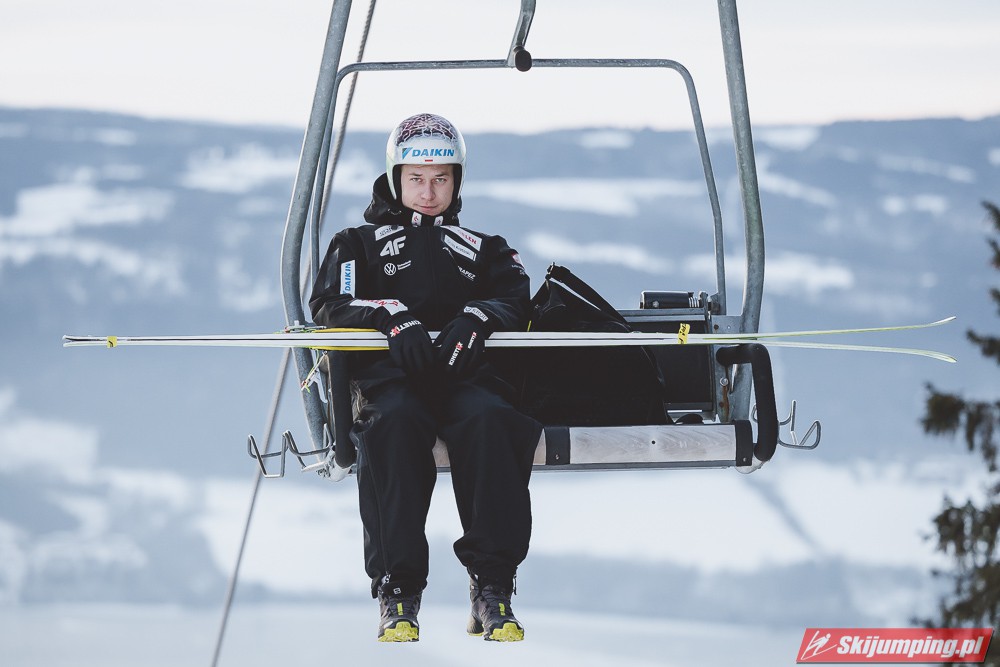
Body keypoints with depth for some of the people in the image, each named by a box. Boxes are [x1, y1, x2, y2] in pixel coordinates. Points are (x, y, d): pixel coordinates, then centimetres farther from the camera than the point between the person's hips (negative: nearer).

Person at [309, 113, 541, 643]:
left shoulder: (485, 250, 31)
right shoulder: (360, 244, 27)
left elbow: (519, 304, 10)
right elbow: (329, 305, 6)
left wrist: (478, 317, -14)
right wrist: (392, 316, -14)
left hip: (466, 373, 1)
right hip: (390, 372, -1)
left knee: (489, 419, -36)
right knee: (393, 421, -39)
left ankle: (492, 589, -40)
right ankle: (397, 592, -40)